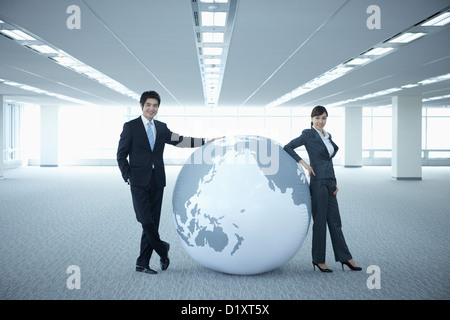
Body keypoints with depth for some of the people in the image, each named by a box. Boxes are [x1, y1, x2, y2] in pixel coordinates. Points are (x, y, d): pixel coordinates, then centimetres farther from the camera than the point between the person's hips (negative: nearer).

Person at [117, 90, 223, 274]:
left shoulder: (161, 128, 13)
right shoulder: (130, 127, 0)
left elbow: (179, 140, 13)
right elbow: (121, 155, 1)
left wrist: (205, 141, 6)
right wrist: (128, 178, -6)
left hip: (157, 182, 4)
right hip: (139, 182, -4)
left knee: (153, 222, 4)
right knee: (146, 221, -11)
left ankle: (142, 263, 13)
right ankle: (162, 249, 14)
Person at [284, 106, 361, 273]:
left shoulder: (327, 136, 16)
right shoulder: (309, 135, -6)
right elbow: (287, 148, -9)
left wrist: (334, 183, 14)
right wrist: (303, 163, -16)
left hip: (329, 182, 8)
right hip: (318, 182, -8)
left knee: (334, 221, 11)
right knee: (320, 221, -1)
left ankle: (345, 257, 17)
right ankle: (318, 259, 10)